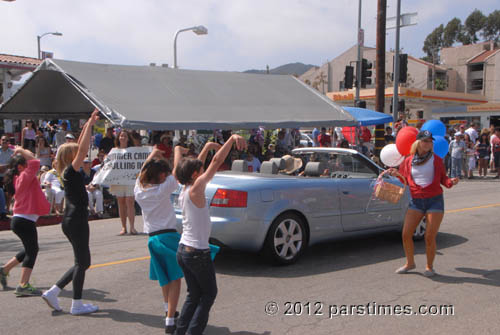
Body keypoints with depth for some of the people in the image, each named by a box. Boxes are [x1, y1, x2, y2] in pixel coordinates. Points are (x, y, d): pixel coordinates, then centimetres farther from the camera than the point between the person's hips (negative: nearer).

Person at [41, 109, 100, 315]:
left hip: (72, 221, 10)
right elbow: (83, 149, -21)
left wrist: (88, 125, 17)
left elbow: (80, 147, 17)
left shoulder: (69, 172, 10)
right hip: (76, 222, -10)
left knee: (82, 262, 16)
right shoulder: (71, 171, -13)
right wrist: (89, 125, -16)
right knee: (82, 262, 1)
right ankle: (77, 305, 10)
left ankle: (52, 292, 19)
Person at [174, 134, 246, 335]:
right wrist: (232, 139, -29)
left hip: (183, 250, 8)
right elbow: (216, 162, -24)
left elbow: (196, 167, 22)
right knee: (209, 293, 10)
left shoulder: (184, 191, 5)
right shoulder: (195, 189, -17)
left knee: (194, 295, 18)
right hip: (198, 253, -8)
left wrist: (206, 148, 24)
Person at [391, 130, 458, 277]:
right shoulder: (409, 161, 5)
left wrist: (451, 182, -15)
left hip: (435, 200, -2)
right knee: (406, 234, -2)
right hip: (416, 201, 3)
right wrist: (396, 174, -3)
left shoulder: (436, 159, 0)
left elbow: (443, 179, 6)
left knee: (430, 237, -4)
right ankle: (410, 263, 20)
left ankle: (429, 266, 17)